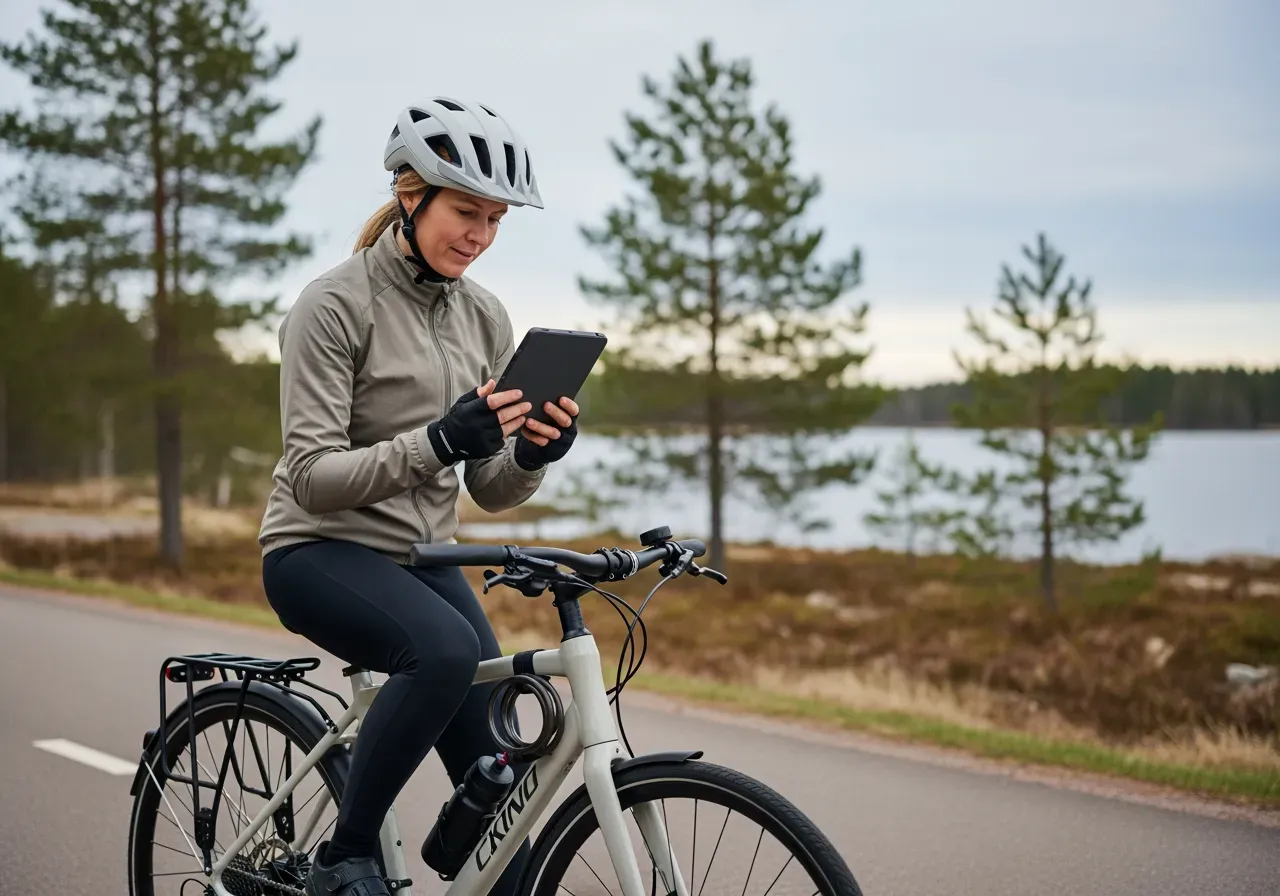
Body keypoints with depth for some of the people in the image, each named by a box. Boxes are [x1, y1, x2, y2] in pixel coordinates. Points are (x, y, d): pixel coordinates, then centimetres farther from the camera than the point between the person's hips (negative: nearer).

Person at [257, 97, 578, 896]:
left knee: (497, 783, -5)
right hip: (323, 552, -6)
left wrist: (533, 453, -18)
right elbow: (312, 476, -19)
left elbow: (493, 491, 5)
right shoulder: (335, 305, -13)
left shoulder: (485, 319, 5)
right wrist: (438, 442, -32)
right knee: (447, 648, -35)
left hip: (424, 557, 6)